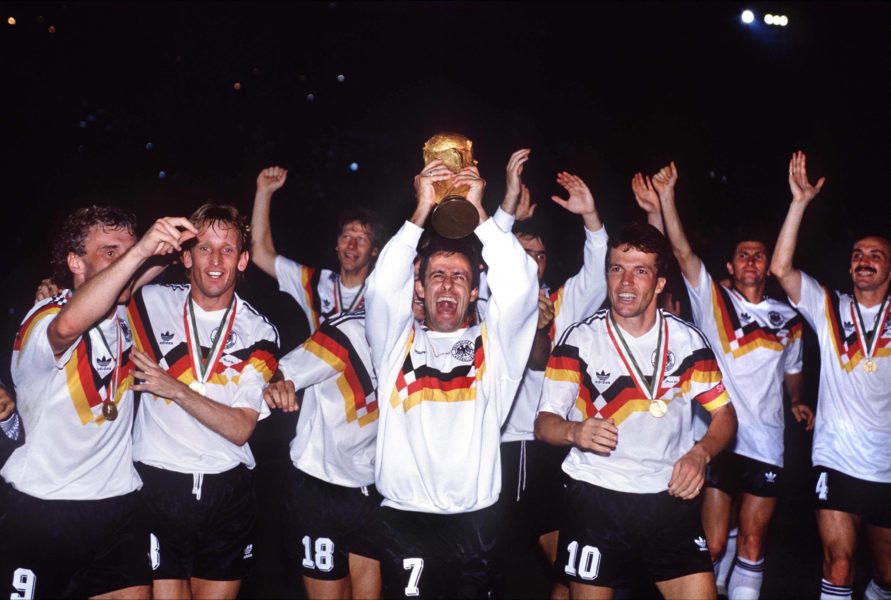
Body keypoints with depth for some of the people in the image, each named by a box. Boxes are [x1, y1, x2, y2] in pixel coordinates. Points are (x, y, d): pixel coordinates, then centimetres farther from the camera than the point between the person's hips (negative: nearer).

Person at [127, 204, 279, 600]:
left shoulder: (259, 333, -2)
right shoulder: (153, 303, -1)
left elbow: (241, 429, -7)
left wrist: (176, 390, -17)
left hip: (227, 492, 1)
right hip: (157, 483, -1)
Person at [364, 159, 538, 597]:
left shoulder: (493, 342, 6)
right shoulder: (397, 340, 7)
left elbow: (520, 284, -8)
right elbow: (382, 285, -10)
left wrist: (477, 211, -8)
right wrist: (421, 212, -11)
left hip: (476, 522, 1)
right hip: (404, 522, 0)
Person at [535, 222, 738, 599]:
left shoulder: (687, 340, 2)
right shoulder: (580, 340, -5)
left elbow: (724, 414, 8)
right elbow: (545, 423, -7)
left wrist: (700, 453, -12)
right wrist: (575, 432, -29)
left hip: (671, 497, 2)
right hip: (595, 498, -1)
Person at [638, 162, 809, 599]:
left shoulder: (788, 318, 10)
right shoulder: (712, 300, 0)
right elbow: (682, 252, -14)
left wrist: (797, 402, 12)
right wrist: (666, 197, -23)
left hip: (766, 443, 3)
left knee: (752, 542, 8)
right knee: (713, 545, 0)